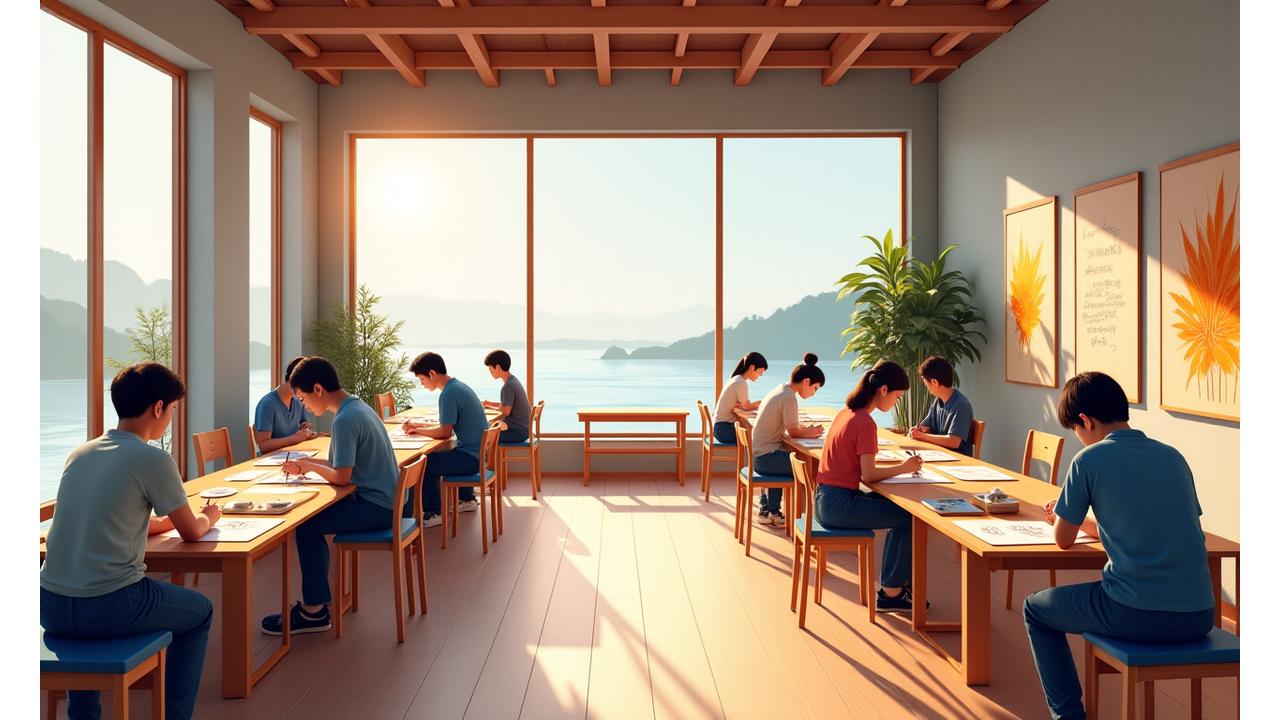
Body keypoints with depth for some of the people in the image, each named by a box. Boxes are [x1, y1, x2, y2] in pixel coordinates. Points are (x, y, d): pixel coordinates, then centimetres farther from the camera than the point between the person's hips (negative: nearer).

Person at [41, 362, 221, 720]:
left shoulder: (81, 452, 9)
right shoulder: (153, 459, -10)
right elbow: (192, 533, 2)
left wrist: (165, 519, 28)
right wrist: (209, 517, 23)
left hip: (50, 607, 7)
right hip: (108, 608, -6)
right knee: (200, 612, 21)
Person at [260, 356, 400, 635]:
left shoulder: (345, 420, -20)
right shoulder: (359, 407, 10)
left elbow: (342, 476, -21)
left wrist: (310, 466, -3)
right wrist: (310, 462, 8)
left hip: (375, 507, -10)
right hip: (385, 499, 10)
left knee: (305, 527, -8)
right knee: (311, 516, 13)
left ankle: (314, 611, 2)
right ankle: (318, 598, 18)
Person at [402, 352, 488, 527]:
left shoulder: (449, 394, -19)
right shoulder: (458, 386, 11)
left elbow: (445, 432, -21)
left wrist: (417, 430, -7)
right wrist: (419, 425, 10)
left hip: (472, 458, -10)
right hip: (479, 452, 10)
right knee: (436, 457, 34)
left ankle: (434, 513, 1)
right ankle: (467, 499, 40)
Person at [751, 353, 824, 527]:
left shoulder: (780, 390, 13)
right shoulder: (789, 398, -17)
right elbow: (794, 432, -13)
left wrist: (807, 429, 1)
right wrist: (812, 432, 4)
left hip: (759, 454, 10)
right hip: (767, 457, -10)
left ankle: (768, 511, 31)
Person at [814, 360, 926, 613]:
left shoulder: (846, 412, 10)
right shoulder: (866, 423, -18)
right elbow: (869, 476, -18)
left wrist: (898, 466, 8)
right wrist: (903, 468, -5)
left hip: (825, 500, 10)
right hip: (839, 505, -10)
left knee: (898, 508, 18)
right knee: (911, 518, -3)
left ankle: (895, 581, 23)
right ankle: (891, 592, 10)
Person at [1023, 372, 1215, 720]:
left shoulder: (1089, 460, -6)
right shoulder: (1173, 456, 10)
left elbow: (1064, 540, 3)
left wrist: (1064, 517, 26)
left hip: (1136, 615, -6)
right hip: (1199, 617, 6)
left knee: (1035, 608, 20)